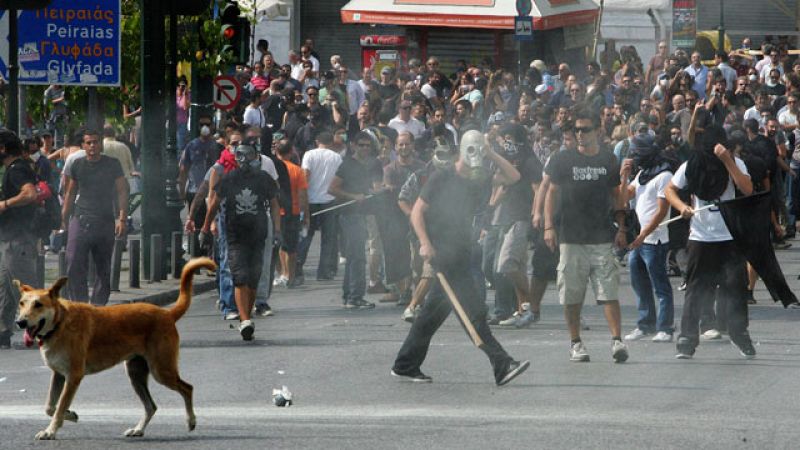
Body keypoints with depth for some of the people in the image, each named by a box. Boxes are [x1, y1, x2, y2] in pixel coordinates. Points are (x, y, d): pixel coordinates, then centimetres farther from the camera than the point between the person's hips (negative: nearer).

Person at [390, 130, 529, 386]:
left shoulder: (481, 180, 11)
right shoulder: (442, 179, -6)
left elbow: (513, 177, 6)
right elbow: (417, 211, -5)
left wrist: (492, 155, 0)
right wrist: (425, 244, -16)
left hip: (461, 250, 8)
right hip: (441, 250, -8)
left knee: (435, 311, 12)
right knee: (473, 309, -13)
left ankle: (405, 366, 20)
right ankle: (502, 366, -19)